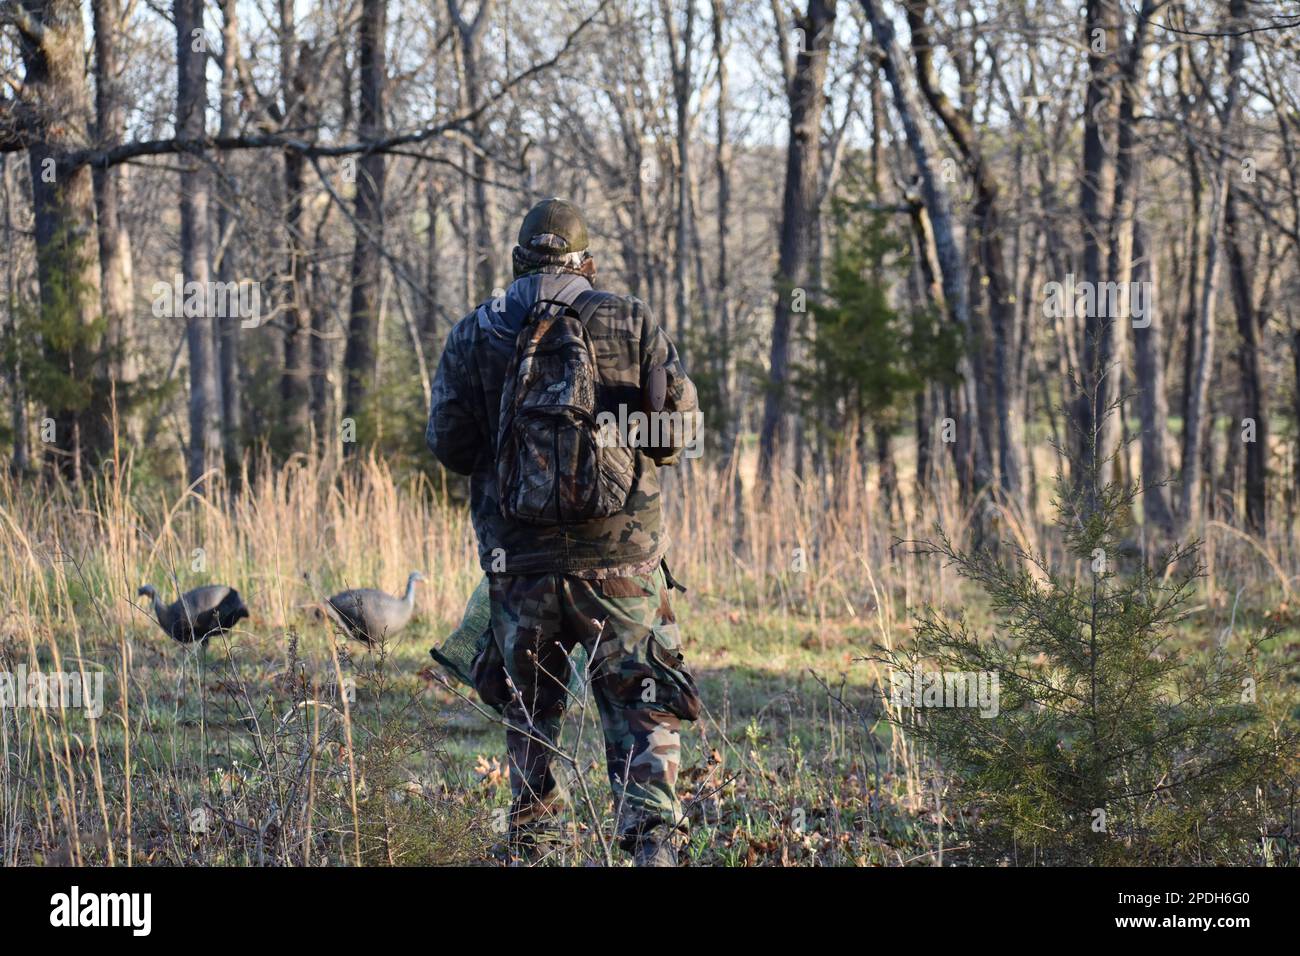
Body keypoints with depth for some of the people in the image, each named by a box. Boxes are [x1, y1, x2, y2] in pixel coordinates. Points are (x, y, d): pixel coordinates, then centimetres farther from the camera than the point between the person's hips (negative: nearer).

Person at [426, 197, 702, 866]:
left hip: (521, 558, 1)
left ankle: (531, 842, 21)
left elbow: (449, 445, 1)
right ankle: (653, 838, -14)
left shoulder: (474, 335, 4)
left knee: (528, 710, 18)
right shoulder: (631, 322, 2)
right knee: (640, 710, 2)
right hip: (621, 554, -1)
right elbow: (681, 430, -1)